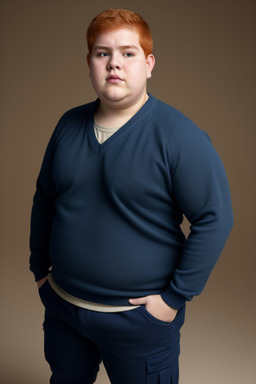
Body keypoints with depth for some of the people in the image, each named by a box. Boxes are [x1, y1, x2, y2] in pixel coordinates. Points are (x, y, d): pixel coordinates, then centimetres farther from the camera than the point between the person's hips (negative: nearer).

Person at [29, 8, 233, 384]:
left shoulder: (179, 136, -18)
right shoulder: (69, 124, 0)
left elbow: (215, 220, -18)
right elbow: (44, 201, 10)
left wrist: (174, 297, -16)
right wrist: (39, 268, 11)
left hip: (139, 318, -5)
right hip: (62, 306, 6)